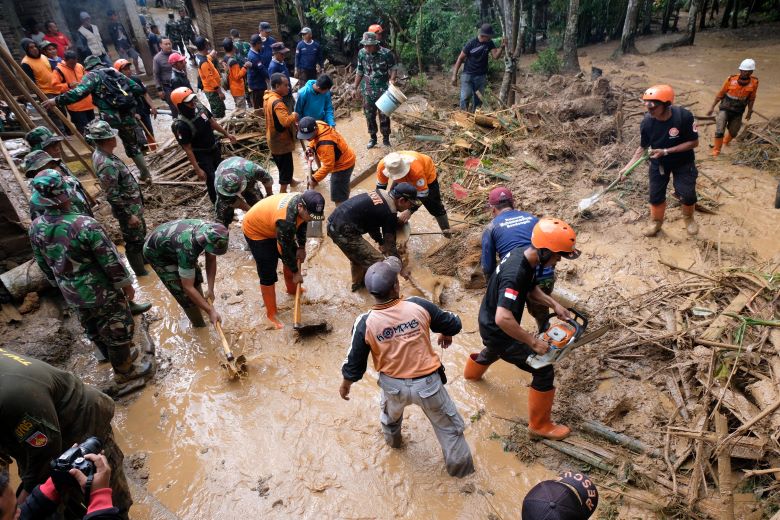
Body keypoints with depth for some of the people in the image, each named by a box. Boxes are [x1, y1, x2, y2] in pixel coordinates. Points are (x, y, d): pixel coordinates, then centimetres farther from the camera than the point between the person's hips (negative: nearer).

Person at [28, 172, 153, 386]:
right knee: (118, 328, 12)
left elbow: (43, 263, 6)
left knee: (93, 328, 25)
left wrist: (61, 284, 22)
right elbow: (110, 259, -21)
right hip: (100, 290, -7)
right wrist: (126, 284, -6)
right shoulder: (85, 225, -30)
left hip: (71, 292, 7)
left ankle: (115, 356, 48)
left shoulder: (35, 228, -9)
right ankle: (124, 370, 28)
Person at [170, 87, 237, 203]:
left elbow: (212, 122, 7)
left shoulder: (200, 108, -13)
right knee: (212, 180, 0)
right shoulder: (181, 125, -31)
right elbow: (188, 149, -25)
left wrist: (227, 134, 15)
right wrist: (197, 169, -24)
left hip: (214, 148, 7)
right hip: (201, 155, -7)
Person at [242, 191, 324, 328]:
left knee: (294, 256, 17)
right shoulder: (286, 220, -43)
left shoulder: (302, 201, -20)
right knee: (268, 273, -8)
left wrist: (301, 247, 3)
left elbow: (301, 223, 2)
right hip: (255, 229, -8)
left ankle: (292, 289, 42)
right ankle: (271, 313, 7)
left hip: (271, 225, 8)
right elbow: (285, 249, -29)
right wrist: (296, 272, -15)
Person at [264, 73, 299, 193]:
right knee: (286, 167, 4)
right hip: (281, 141, -10)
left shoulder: (268, 97, 4)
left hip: (273, 138, 10)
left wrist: (290, 117, 5)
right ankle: (283, 192, 13)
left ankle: (290, 180, 48)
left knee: (282, 165, 27)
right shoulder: (277, 102, -28)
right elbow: (285, 121, -40)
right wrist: (293, 116, -20)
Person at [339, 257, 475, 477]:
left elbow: (354, 363, -8)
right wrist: (446, 334, 19)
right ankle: (459, 467, 44)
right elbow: (453, 324, -5)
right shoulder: (419, 306, -20)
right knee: (448, 425, 25)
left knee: (390, 412, 38)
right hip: (427, 382, -1)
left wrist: (345, 384, 12)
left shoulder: (365, 323, -20)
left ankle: (392, 439, 66)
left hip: (393, 385, 2)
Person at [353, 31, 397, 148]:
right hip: (367, 90, 4)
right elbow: (359, 71, 11)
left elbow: (393, 68, -2)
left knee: (384, 115, 0)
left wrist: (392, 79, -21)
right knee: (369, 115, 8)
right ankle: (373, 138, 23)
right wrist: (355, 87, 12)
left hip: (383, 90, -3)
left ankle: (386, 139, 15)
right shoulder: (361, 53, -1)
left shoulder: (386, 53, -13)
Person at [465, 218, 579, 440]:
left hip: (490, 324, 10)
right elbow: (503, 319, -44)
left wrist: (554, 304, -2)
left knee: (494, 351, 40)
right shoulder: (515, 274, -37)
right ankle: (539, 426, 16)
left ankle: (471, 372, 70)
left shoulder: (523, 253, -8)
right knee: (544, 371, -1)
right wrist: (534, 342, -34)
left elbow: (531, 288, 10)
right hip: (498, 331, -9)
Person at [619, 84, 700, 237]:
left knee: (687, 195, 0)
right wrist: (628, 166, -13)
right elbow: (643, 147, -6)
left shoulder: (684, 116, -29)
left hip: (683, 162, -2)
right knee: (656, 195, 6)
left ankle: (688, 218, 32)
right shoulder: (647, 122, -20)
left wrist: (666, 151, -28)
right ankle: (656, 221, 32)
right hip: (658, 162, 2)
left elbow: (694, 142, -21)